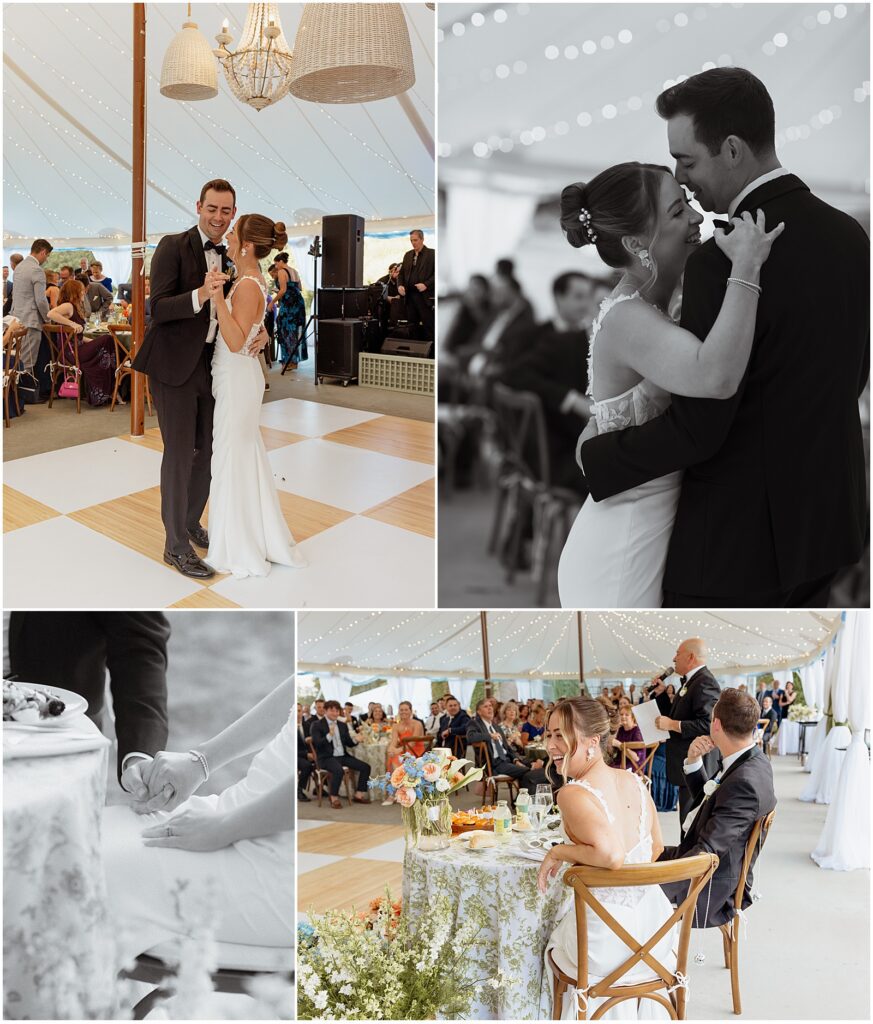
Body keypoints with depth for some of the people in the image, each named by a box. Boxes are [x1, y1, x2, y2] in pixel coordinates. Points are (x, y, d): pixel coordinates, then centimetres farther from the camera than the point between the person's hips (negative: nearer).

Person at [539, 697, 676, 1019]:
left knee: (549, 938, 28)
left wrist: (558, 852, -20)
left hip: (608, 945, -6)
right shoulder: (634, 782, -2)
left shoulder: (572, 794, -23)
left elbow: (612, 855, -36)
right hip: (654, 927, 6)